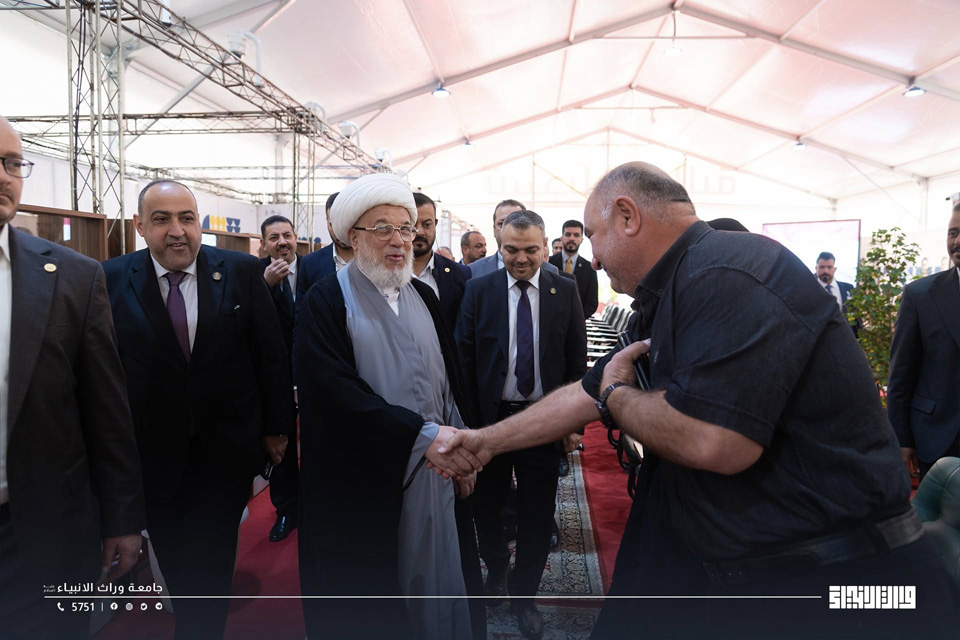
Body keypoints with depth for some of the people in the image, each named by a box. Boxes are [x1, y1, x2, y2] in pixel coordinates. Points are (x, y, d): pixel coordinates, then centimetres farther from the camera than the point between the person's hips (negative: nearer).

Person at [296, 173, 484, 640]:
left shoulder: (422, 296, 9)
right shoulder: (326, 302, -9)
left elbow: (451, 376, 10)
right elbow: (336, 391, -20)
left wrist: (464, 446, 1)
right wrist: (422, 434, -27)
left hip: (437, 471, 5)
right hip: (365, 482, -4)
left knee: (437, 573, 15)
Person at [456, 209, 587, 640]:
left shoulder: (565, 291, -1)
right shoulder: (479, 290, -4)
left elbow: (577, 360, 2)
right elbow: (465, 358, -3)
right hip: (490, 417, 0)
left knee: (537, 513, 12)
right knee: (486, 506, 16)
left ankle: (523, 594, 35)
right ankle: (496, 570, 46)